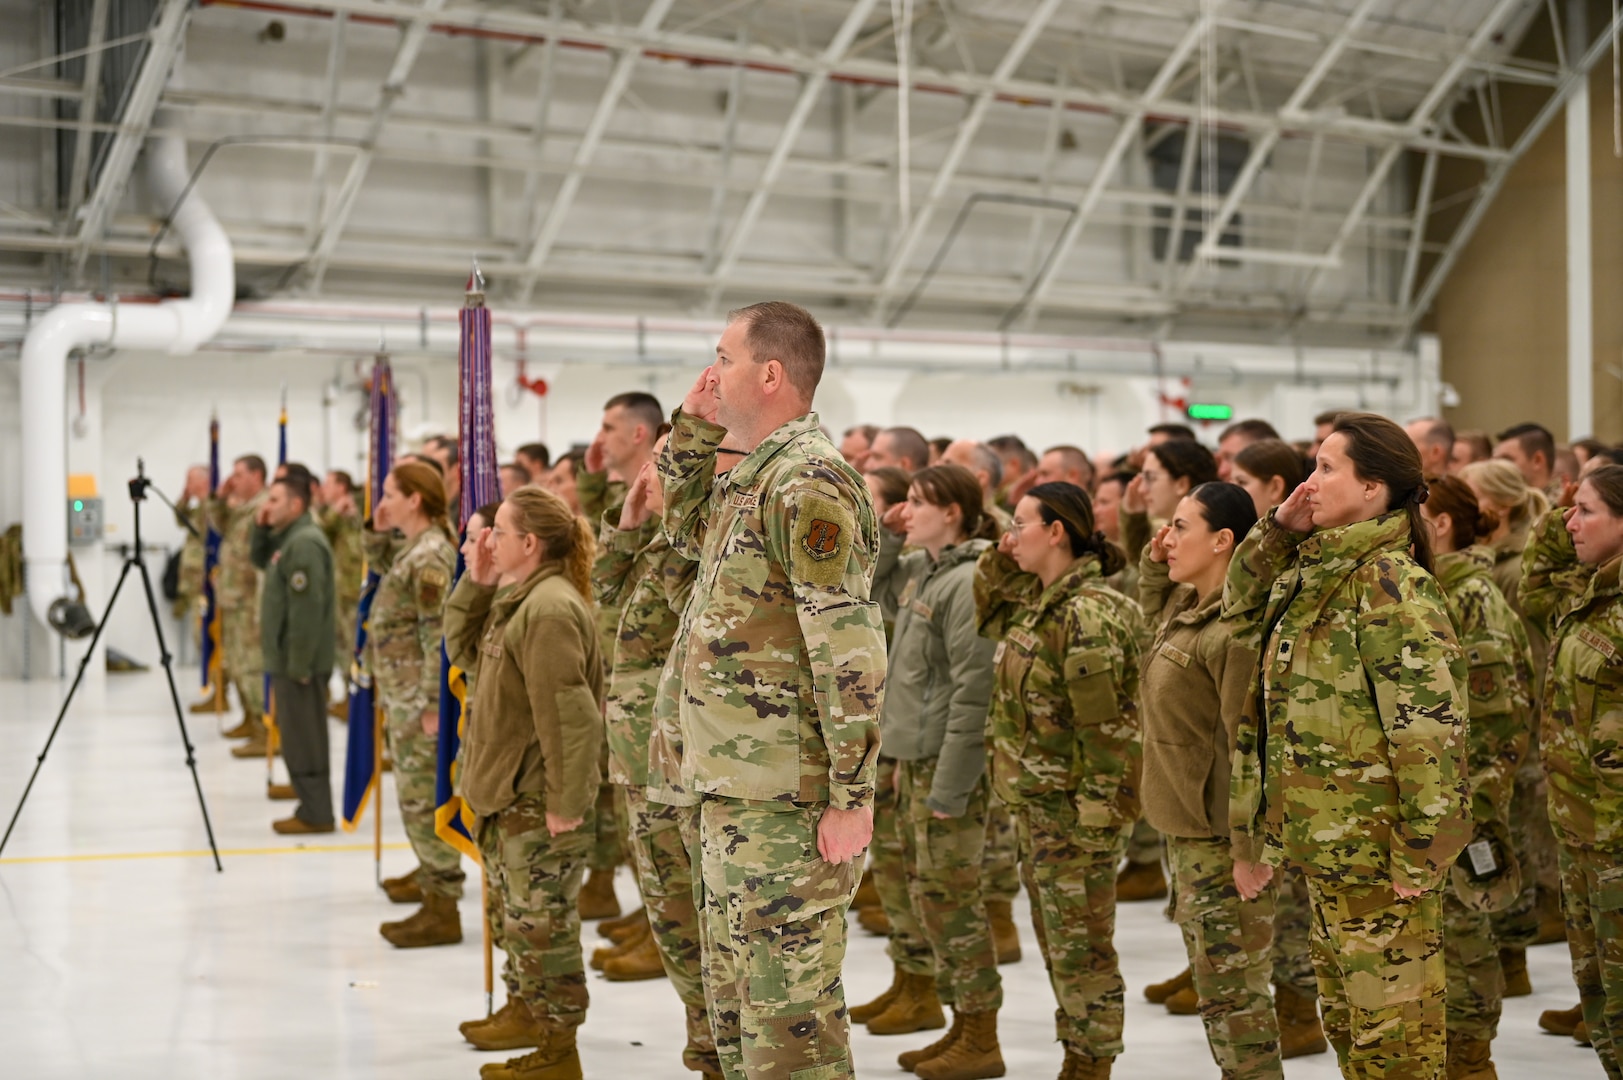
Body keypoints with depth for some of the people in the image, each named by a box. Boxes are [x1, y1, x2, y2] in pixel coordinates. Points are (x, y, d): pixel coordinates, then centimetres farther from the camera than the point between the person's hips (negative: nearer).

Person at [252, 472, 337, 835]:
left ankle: (316, 814, 0)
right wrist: (261, 529, 11)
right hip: (287, 658, 10)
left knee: (303, 738, -5)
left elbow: (307, 610, -23)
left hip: (300, 661, -10)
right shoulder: (287, 538, 13)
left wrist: (298, 665, -23)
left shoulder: (304, 543, -19)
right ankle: (311, 808, 19)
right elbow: (261, 563, 30)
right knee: (297, 737, 13)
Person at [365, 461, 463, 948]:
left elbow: (437, 634, -21)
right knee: (415, 795, 19)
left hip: (418, 698, -10)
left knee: (421, 797, -8)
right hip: (400, 693, 10)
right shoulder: (411, 548, 12)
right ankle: (433, 877, 32)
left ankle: (443, 909, -5)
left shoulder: (430, 556, -17)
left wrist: (431, 704, -22)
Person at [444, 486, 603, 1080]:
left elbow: (569, 714, -25)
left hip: (540, 802, -10)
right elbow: (464, 649, 21)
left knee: (540, 925, -2)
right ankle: (531, 1020, 31)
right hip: (510, 794, 10)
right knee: (522, 922, 19)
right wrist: (476, 582, 7)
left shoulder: (549, 608, -21)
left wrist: (566, 803, -24)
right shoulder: (516, 599, 12)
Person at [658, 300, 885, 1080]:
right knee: (735, 998, 18)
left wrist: (851, 797, -23)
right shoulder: (750, 477, 13)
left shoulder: (806, 483, -17)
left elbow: (851, 649, -21)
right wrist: (692, 431, 18)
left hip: (788, 801, -10)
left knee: (790, 1005, -6)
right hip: (732, 788, 10)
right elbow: (687, 531, 35)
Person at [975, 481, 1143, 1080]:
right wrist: (998, 559, 12)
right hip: (1034, 806, 10)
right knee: (1056, 943, 17)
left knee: (1081, 950, 0)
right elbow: (986, 612, 30)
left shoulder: (1089, 614, -20)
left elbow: (1106, 726, -22)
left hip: (1073, 809, -10)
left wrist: (1094, 823, -22)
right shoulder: (1036, 603, 9)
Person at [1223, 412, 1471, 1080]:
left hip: (1374, 843, -9)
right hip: (1326, 841, 9)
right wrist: (1278, 529, 8)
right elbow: (1240, 608, 25)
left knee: (1391, 1023, 0)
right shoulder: (1315, 570, 8)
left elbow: (1429, 722, -21)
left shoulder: (1389, 582, -18)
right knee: (1344, 1018, 18)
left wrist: (1420, 852, -21)